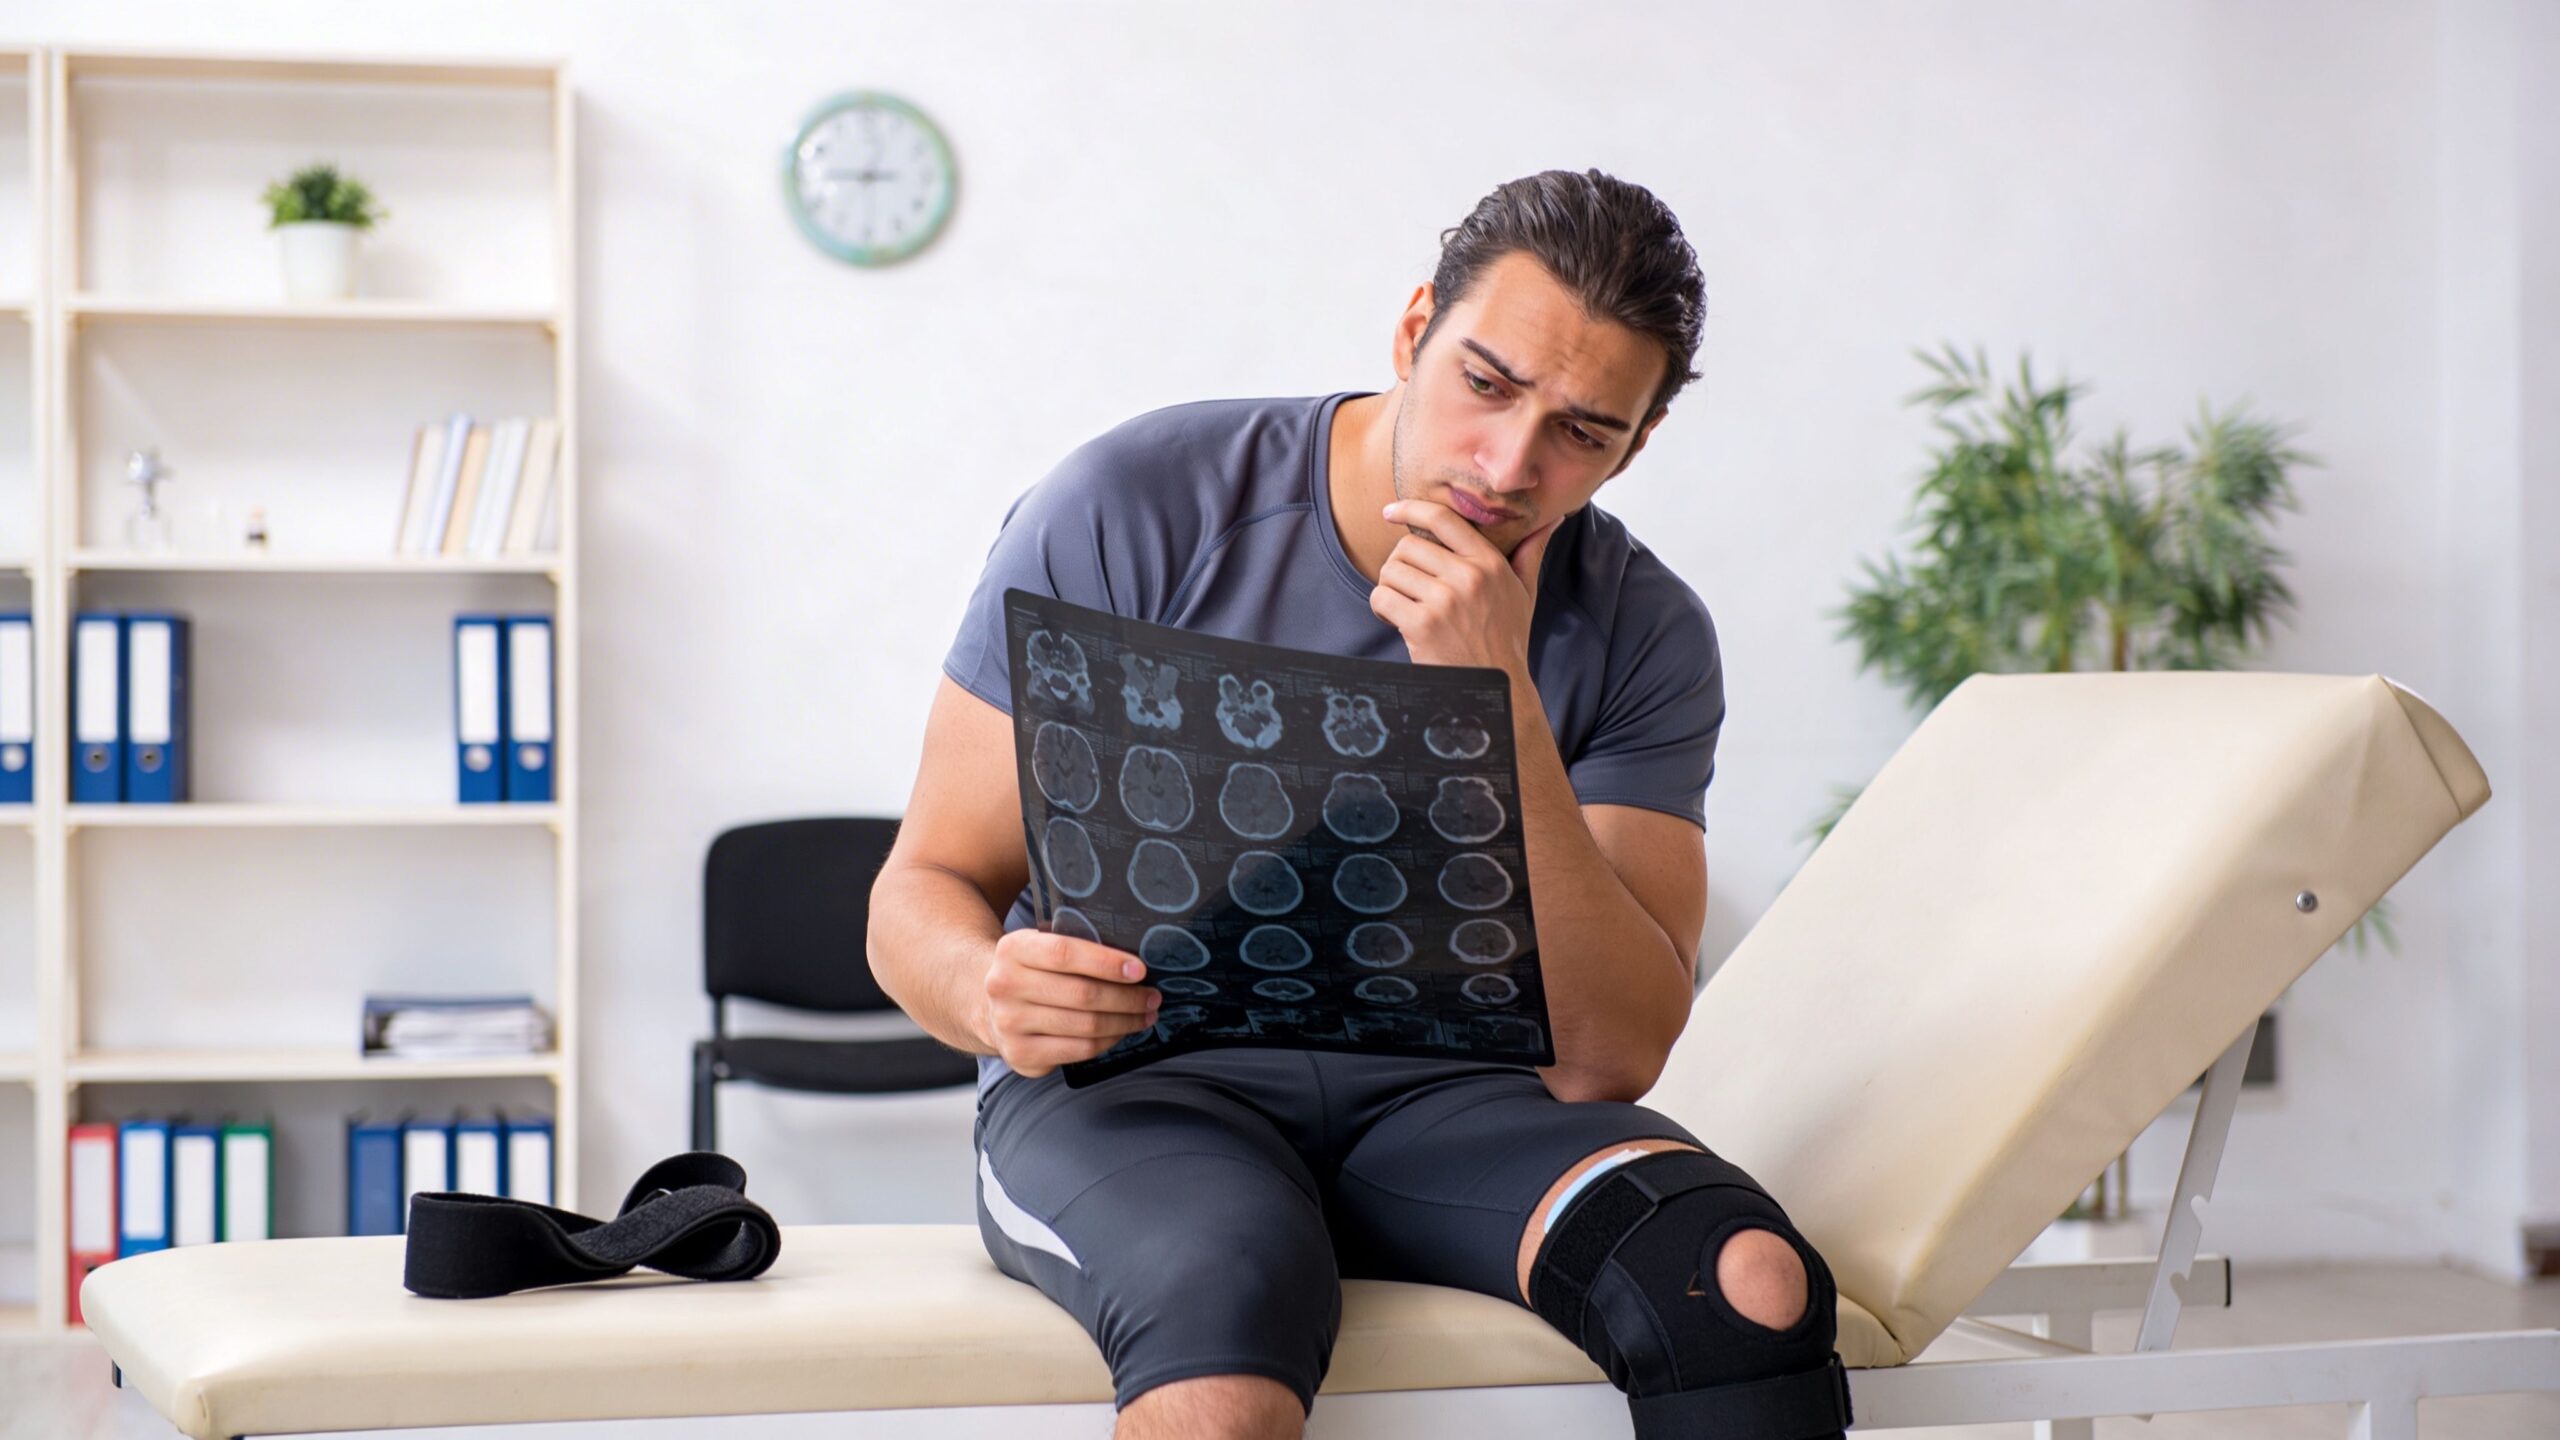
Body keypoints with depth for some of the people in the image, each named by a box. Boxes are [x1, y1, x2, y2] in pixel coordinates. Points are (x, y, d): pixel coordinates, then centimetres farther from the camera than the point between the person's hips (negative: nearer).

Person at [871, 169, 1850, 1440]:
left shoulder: (1640, 637, -1)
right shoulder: (1133, 510, -8)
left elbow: (1606, 1058, -11)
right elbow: (924, 888, -4)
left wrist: (1500, 706, -21)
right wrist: (988, 991, -30)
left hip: (1434, 1096, 3)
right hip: (1132, 1087, -2)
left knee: (1749, 1283, -29)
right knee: (1227, 1317, -39)